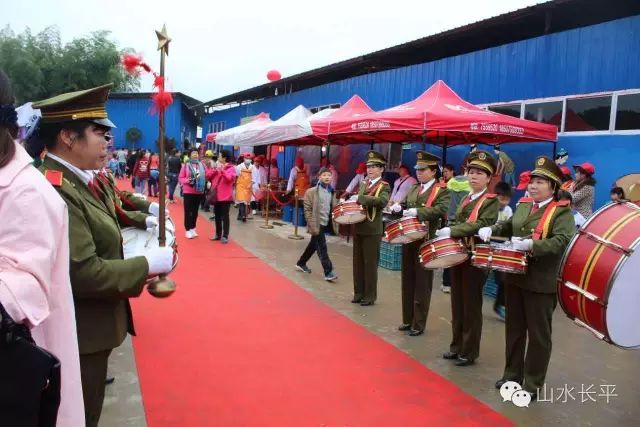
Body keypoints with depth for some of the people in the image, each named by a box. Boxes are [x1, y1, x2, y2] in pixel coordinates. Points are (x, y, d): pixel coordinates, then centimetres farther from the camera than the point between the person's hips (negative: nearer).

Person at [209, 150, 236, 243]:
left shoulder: (231, 168, -6)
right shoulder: (217, 167, 15)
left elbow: (230, 178, -22)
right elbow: (210, 177, 8)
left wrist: (222, 170, -22)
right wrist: (215, 170, -7)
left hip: (225, 196, -7)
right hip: (216, 195, 7)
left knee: (225, 216, -4)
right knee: (217, 216, 13)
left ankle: (225, 236, 0)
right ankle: (218, 234, 23)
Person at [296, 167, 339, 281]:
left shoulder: (332, 192, 9)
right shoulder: (311, 192, -9)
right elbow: (307, 210, -11)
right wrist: (312, 226, -17)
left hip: (326, 224, 7)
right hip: (317, 224, -6)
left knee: (313, 245, 18)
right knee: (322, 248, -8)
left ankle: (301, 263, 35)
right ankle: (328, 272, -4)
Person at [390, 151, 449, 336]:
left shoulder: (442, 190, -7)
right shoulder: (414, 188, 14)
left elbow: (441, 209, -22)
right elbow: (405, 202, 11)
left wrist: (418, 212, -33)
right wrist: (398, 206, -12)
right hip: (409, 239, 7)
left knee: (422, 283, 2)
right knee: (407, 280, 13)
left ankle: (419, 324, 12)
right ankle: (407, 319, 25)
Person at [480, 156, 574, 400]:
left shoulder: (562, 211, -10)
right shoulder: (523, 204, 9)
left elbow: (562, 241, -24)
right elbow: (509, 226, 23)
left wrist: (532, 244, -36)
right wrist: (491, 230, 4)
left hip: (541, 283, -6)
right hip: (515, 277, 7)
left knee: (538, 335, 6)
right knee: (514, 329, 17)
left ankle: (533, 384, 20)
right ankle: (512, 375, 32)